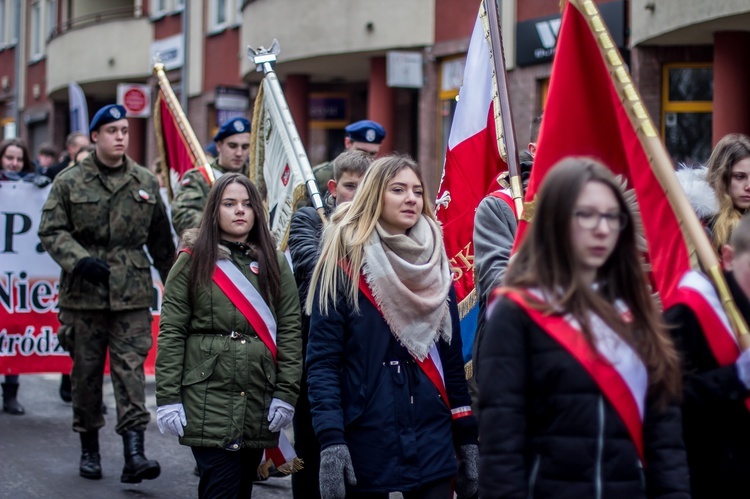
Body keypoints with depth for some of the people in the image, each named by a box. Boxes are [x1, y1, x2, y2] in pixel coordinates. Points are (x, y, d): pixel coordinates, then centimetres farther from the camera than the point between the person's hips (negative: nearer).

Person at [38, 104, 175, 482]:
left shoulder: (146, 183, 9)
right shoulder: (69, 182, 2)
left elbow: (161, 240, 16)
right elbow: (51, 230, -2)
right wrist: (80, 260, -18)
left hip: (132, 294, 1)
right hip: (83, 293, 0)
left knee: (131, 368, -8)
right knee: (86, 371, 8)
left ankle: (134, 453, -13)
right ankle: (89, 448, 22)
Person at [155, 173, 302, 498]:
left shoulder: (275, 264, 11)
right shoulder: (192, 262, 4)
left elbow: (290, 332, 7)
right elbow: (170, 334, 0)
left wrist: (285, 395, -2)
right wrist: (168, 398, -7)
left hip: (259, 405, 3)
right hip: (208, 401, -3)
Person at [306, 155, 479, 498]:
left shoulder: (436, 265, 11)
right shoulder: (344, 265, -3)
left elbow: (452, 357, 13)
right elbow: (322, 360, -9)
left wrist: (467, 437, 9)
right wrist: (330, 440, -18)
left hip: (432, 444, 4)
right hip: (365, 443, -4)